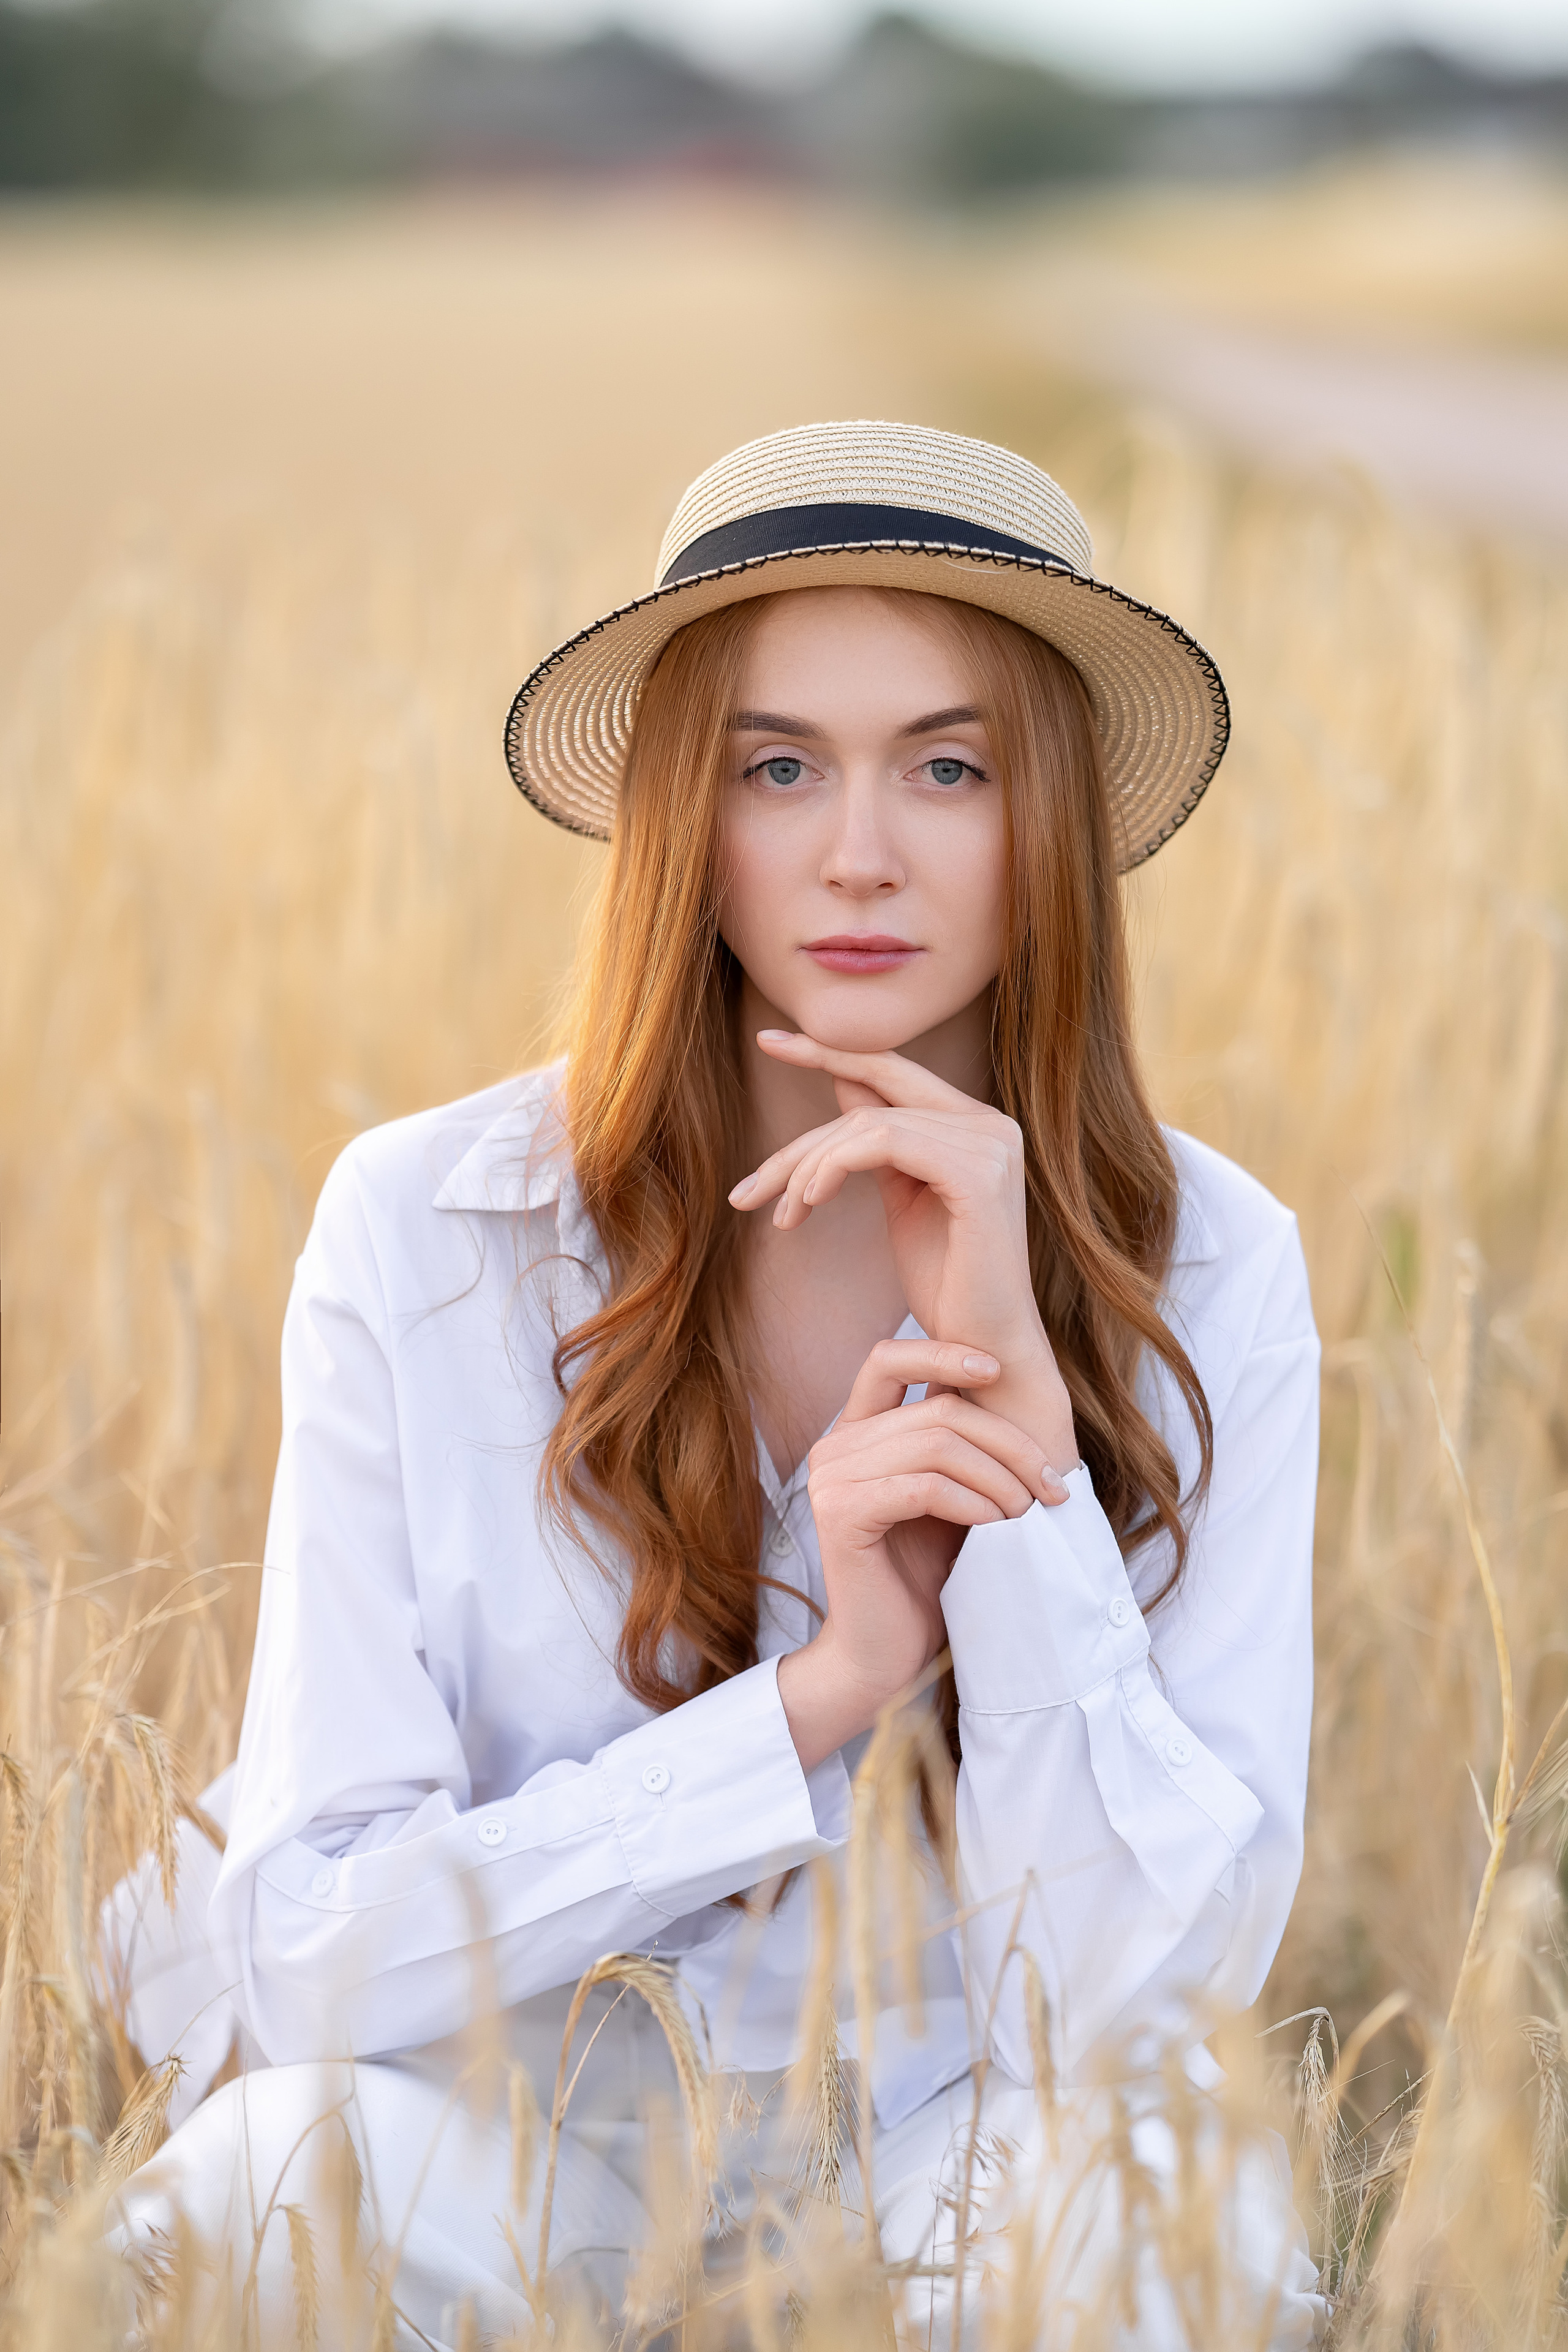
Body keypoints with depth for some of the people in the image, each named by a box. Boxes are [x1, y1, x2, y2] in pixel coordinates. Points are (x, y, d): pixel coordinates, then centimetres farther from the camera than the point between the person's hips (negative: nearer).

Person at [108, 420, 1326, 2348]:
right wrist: (819, 1697, -22)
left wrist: (1013, 1378, -22)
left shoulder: (1210, 1277, -8)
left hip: (973, 2144, 1)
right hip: (523, 2151, -1)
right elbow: (303, 1950, -13)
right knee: (291, 2172, -33)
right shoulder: (424, 1229, -11)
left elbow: (1146, 1982, -15)